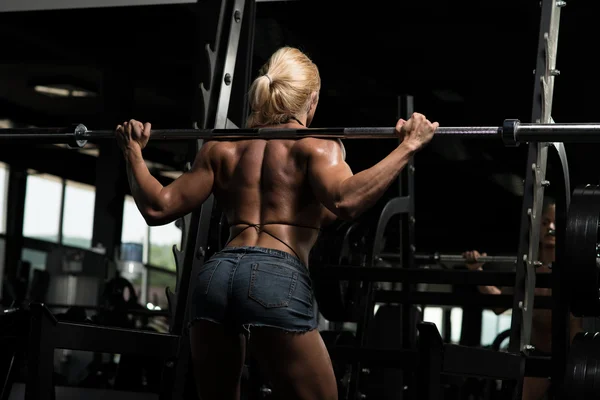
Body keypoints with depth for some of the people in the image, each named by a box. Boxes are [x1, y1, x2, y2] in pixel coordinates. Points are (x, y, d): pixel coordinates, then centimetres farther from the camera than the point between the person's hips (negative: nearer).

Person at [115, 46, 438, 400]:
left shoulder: (223, 149, 20)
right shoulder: (315, 146, 6)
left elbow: (158, 208, 16)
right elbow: (345, 201, -15)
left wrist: (133, 151, 30)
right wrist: (408, 147, -11)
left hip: (216, 275, 5)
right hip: (278, 278, -5)